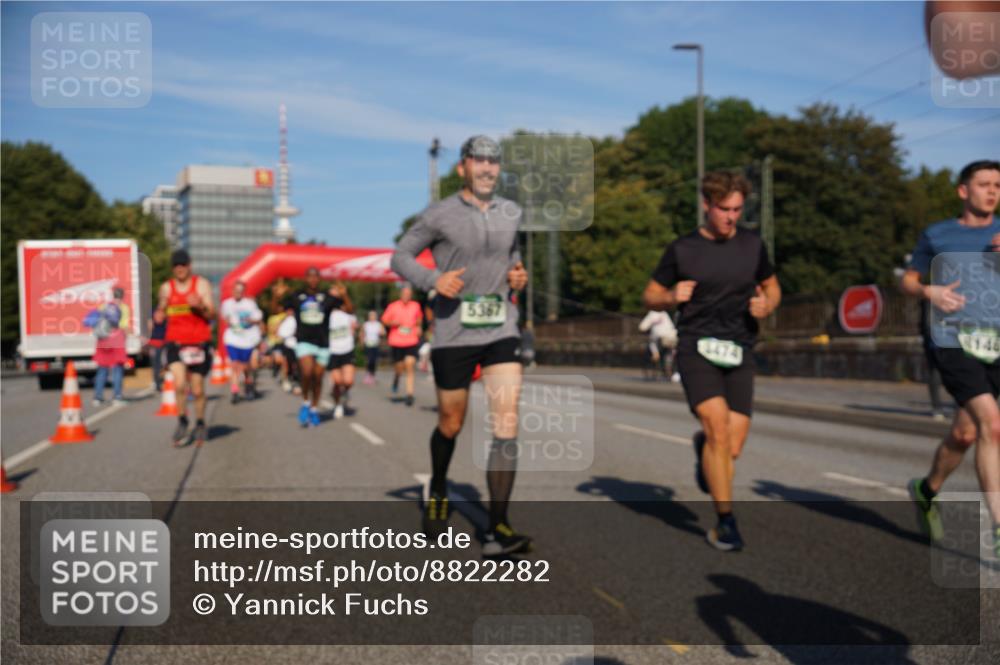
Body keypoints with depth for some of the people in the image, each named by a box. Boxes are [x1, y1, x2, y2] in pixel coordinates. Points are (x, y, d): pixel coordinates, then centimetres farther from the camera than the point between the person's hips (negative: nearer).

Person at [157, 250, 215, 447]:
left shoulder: (202, 284, 0)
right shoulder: (166, 288, 8)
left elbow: (212, 314, -6)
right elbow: (161, 313, 23)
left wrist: (201, 306, -26)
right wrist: (160, 312, 0)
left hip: (199, 343, -1)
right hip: (175, 342, 1)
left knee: (197, 389, 6)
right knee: (180, 384, -19)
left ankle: (200, 425, 27)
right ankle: (182, 421, 3)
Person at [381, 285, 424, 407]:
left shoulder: (416, 306, 4)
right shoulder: (393, 306, -3)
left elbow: (419, 317, 23)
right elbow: (384, 320, 4)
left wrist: (418, 326, 6)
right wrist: (393, 323, -15)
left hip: (411, 342, 0)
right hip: (396, 342, 0)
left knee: (410, 367, -12)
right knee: (400, 368, 7)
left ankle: (410, 394, -9)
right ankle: (397, 375, 46)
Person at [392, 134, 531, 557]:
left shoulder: (512, 213, 10)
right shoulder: (440, 215, -3)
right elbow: (401, 256, 3)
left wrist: (518, 276, 6)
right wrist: (433, 279, -15)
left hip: (502, 330, 3)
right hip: (453, 332, -3)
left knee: (506, 423, -11)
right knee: (450, 425, 9)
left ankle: (497, 530, -9)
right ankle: (437, 493, 41)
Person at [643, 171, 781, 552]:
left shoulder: (752, 246, 10)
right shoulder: (682, 249, 3)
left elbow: (771, 287, 24)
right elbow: (650, 296, 10)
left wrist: (766, 305, 1)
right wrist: (671, 297, -12)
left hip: (739, 352, 3)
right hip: (696, 347, -3)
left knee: (732, 449, -4)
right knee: (718, 426, -21)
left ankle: (702, 447, 34)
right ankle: (725, 521, -6)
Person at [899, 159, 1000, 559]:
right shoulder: (936, 236, 8)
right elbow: (907, 281, 16)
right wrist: (929, 292, -5)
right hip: (953, 342, -4)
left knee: (964, 434, 11)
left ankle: (926, 491, 40)